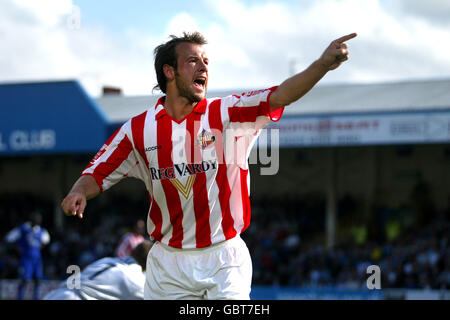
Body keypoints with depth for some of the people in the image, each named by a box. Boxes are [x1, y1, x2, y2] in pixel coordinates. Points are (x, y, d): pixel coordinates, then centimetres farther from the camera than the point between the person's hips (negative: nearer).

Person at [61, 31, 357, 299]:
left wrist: (323, 64, -31)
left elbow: (278, 97, -16)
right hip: (168, 264, 1)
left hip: (225, 260, -1)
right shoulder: (139, 128, 1)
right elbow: (98, 173, 6)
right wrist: (78, 193, -16)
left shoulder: (227, 114, -3)